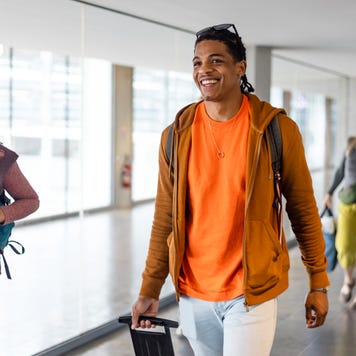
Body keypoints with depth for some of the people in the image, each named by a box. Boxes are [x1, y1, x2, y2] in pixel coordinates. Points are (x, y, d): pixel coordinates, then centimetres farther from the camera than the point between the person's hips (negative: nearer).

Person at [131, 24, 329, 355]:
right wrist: (149, 291, 4)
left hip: (252, 293, -3)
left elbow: (303, 210, -1)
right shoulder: (176, 135, 0)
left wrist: (318, 282, 1)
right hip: (193, 294, 3)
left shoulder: (277, 129, -7)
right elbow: (165, 220, 5)